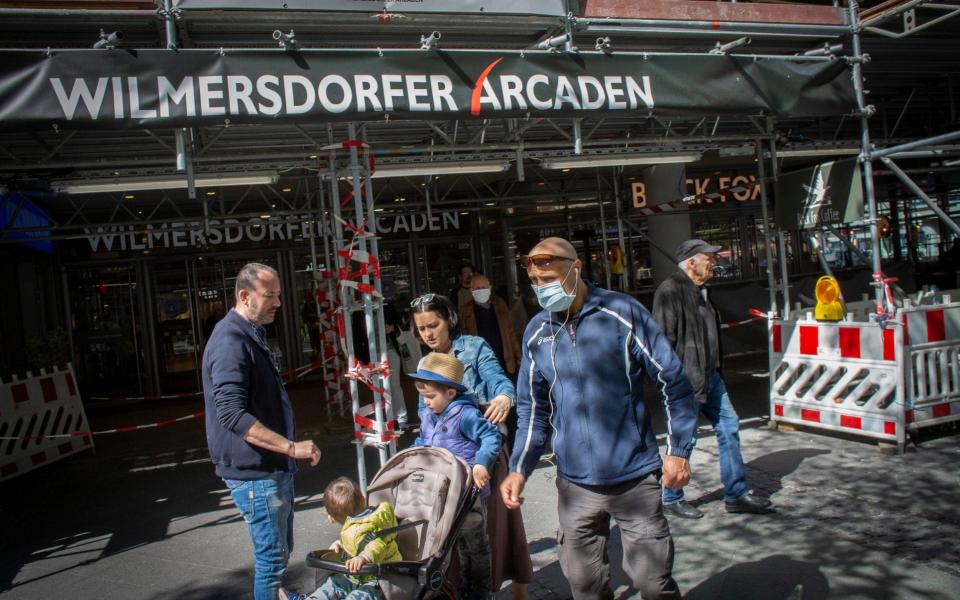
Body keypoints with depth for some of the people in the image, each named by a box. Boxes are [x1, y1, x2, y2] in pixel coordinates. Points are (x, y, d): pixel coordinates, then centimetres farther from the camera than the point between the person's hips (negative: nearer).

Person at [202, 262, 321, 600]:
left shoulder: (253, 335, 13)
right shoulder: (230, 340, -19)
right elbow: (232, 414, -28)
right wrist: (292, 447, -28)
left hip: (275, 467, 10)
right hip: (253, 471, -10)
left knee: (280, 551, 20)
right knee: (272, 558, -1)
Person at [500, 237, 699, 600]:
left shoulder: (622, 312, -9)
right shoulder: (536, 332, 3)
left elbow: (673, 382, -4)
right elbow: (533, 409, 10)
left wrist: (679, 451, -7)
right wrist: (519, 469, 2)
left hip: (635, 477, -3)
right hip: (575, 484, 4)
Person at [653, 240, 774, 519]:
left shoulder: (700, 291, 15)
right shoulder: (670, 291, -16)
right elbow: (664, 339, -20)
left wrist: (715, 370, 21)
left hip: (710, 377, 10)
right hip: (686, 381, -10)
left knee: (729, 428, 11)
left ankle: (736, 494, 22)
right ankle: (671, 499, 18)